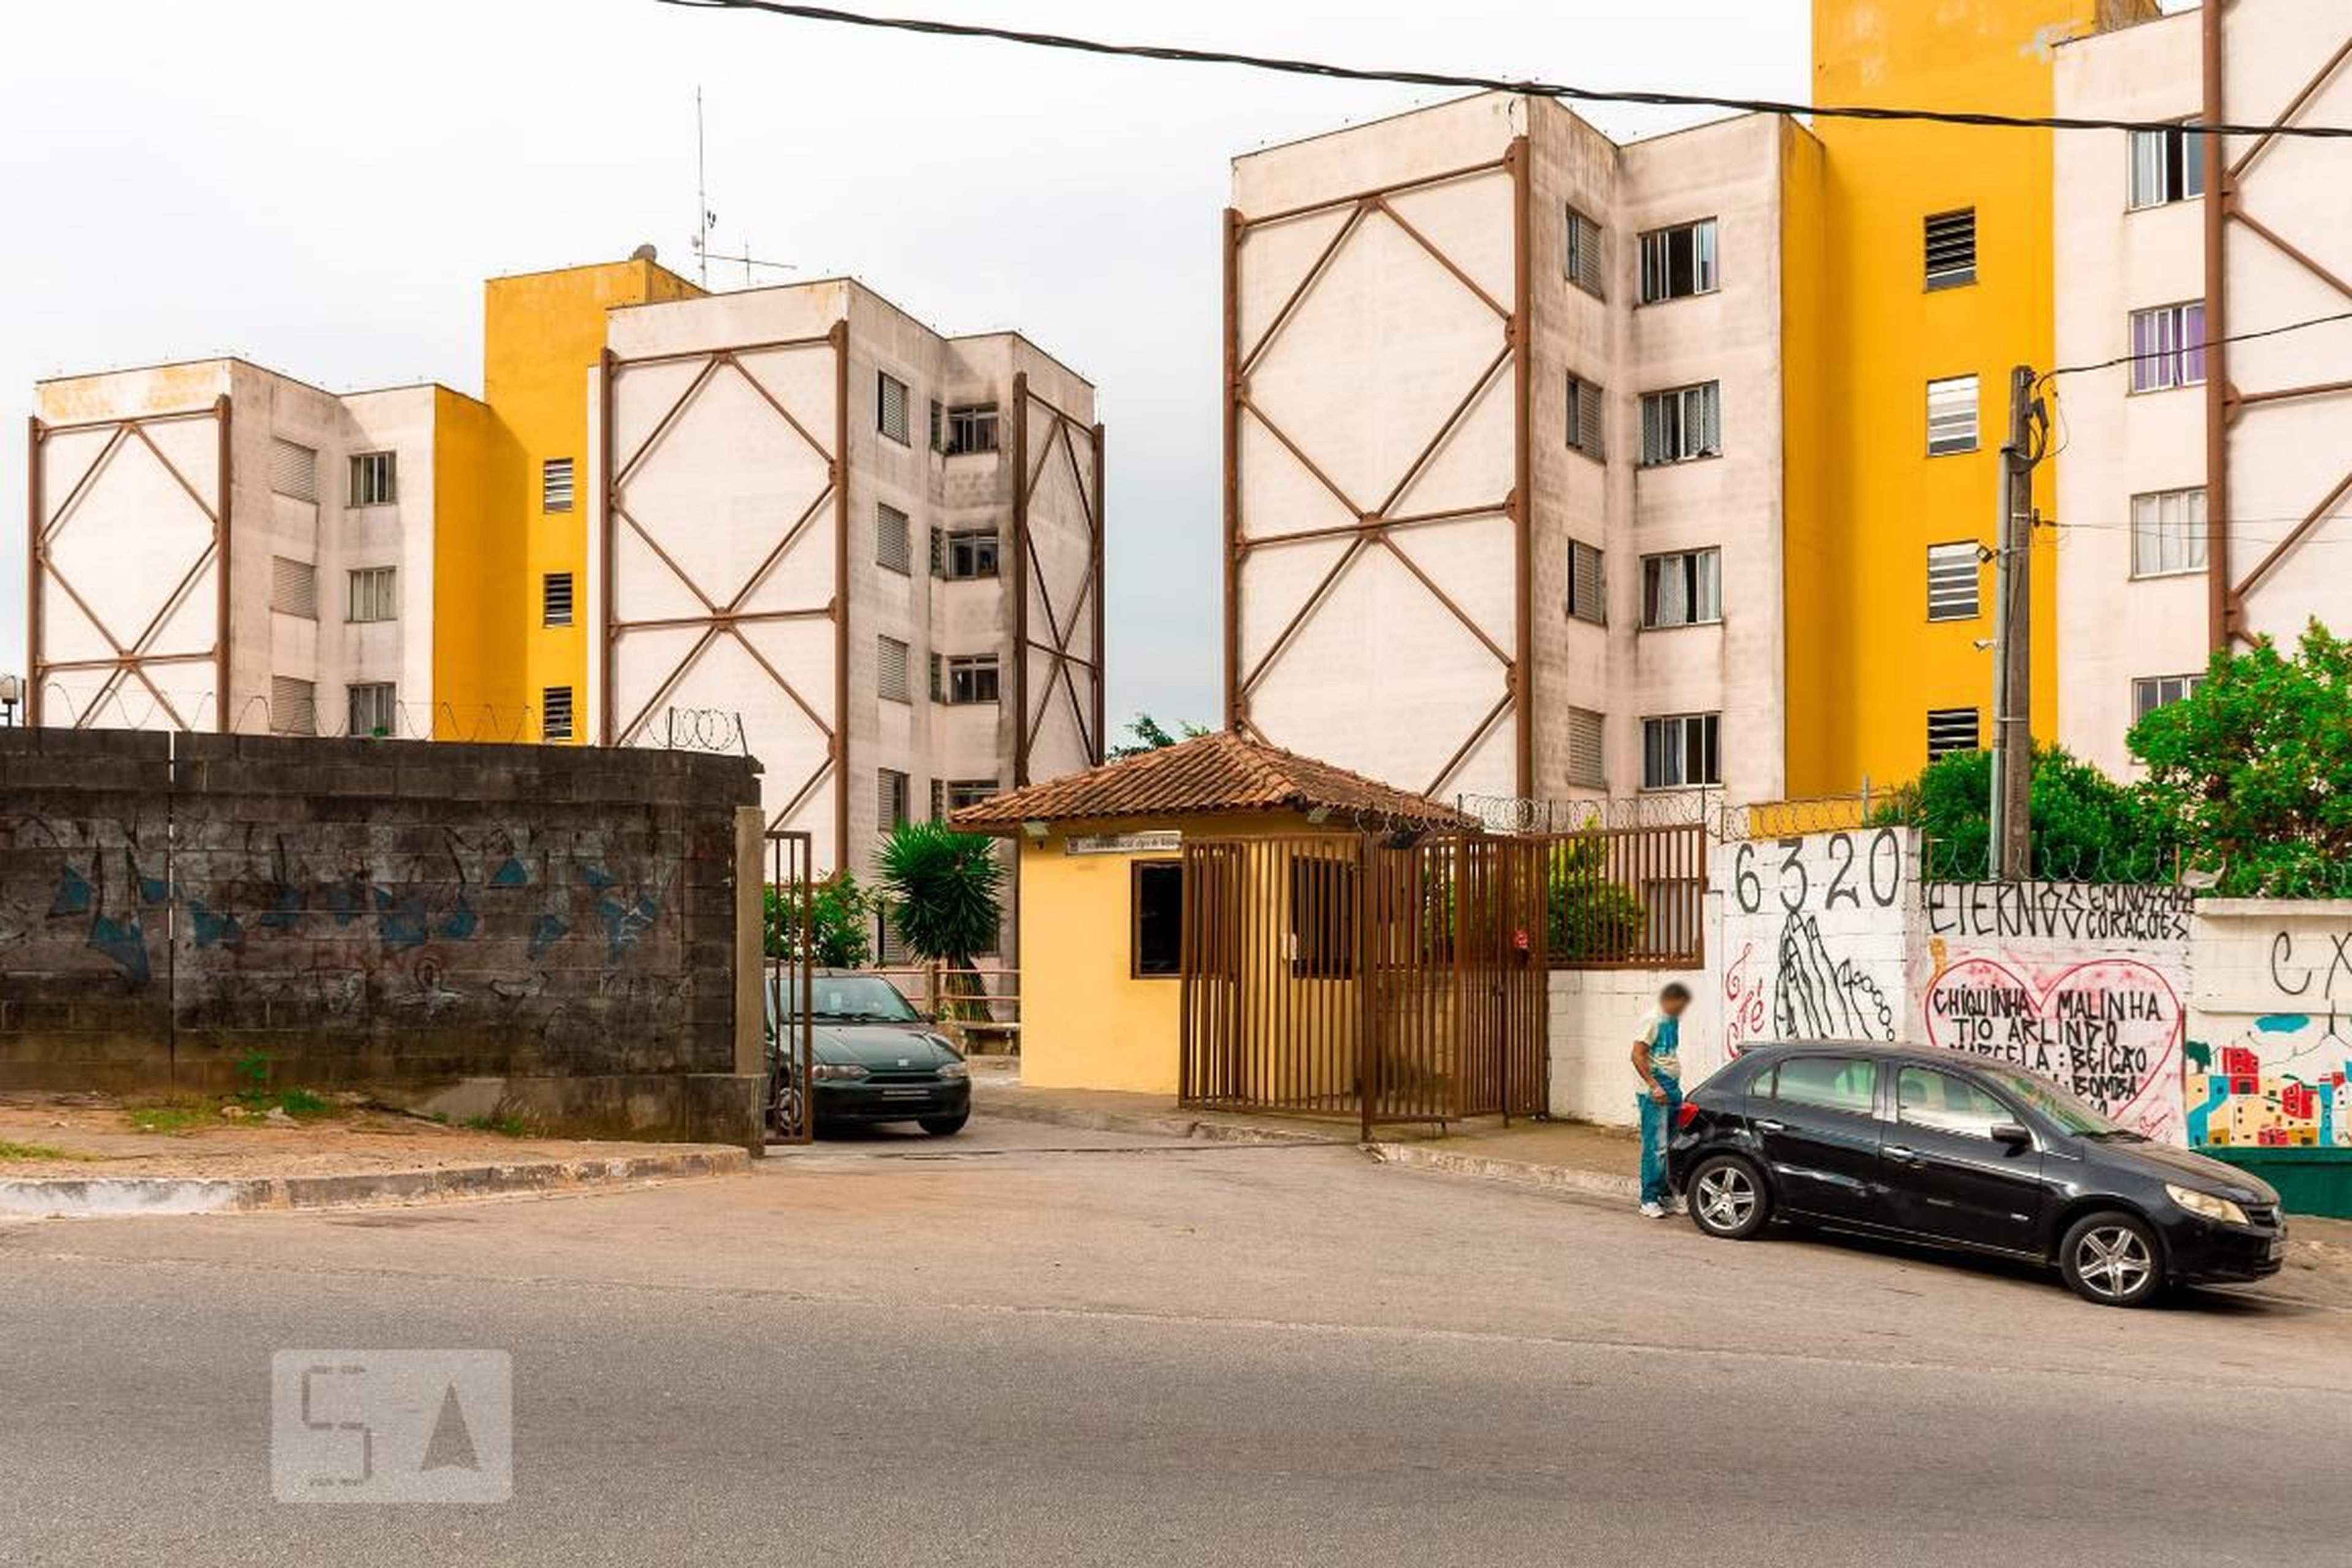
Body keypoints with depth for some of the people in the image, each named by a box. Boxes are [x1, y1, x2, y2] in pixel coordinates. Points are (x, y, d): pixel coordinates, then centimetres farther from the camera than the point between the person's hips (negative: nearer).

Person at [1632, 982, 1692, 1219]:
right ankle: (1649, 1200, -3)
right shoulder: (1652, 1020, -11)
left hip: (1673, 1090, 8)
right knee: (1656, 1147, -8)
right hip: (1655, 1094, -8)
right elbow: (1637, 1056, -15)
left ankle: (1667, 1195, 17)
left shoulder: (1673, 1021, 15)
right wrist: (1654, 1086, -19)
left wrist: (1676, 1088, 18)